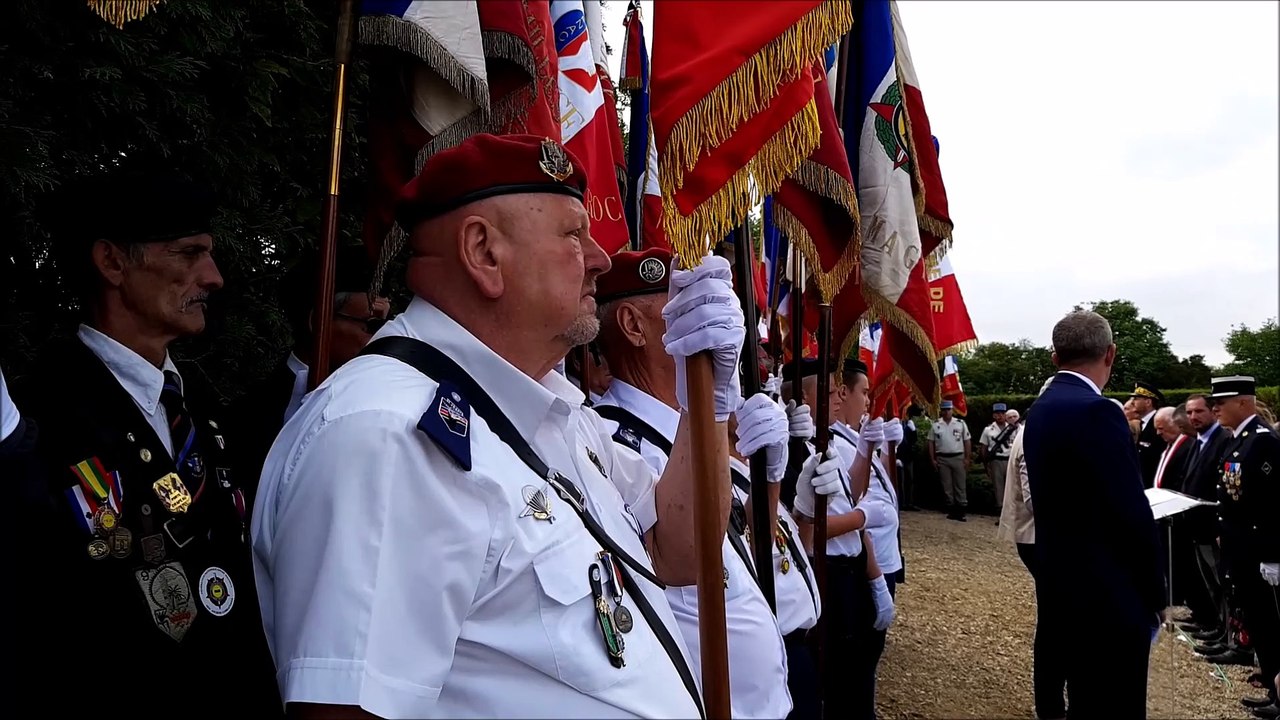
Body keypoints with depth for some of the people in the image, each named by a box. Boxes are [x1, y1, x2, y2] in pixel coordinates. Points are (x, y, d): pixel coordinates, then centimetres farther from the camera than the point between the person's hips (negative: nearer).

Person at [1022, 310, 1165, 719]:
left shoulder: (1040, 410, 8)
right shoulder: (1096, 411, -20)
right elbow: (1132, 514, -21)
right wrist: (1155, 591, -7)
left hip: (1063, 587, 9)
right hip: (1107, 594, -9)